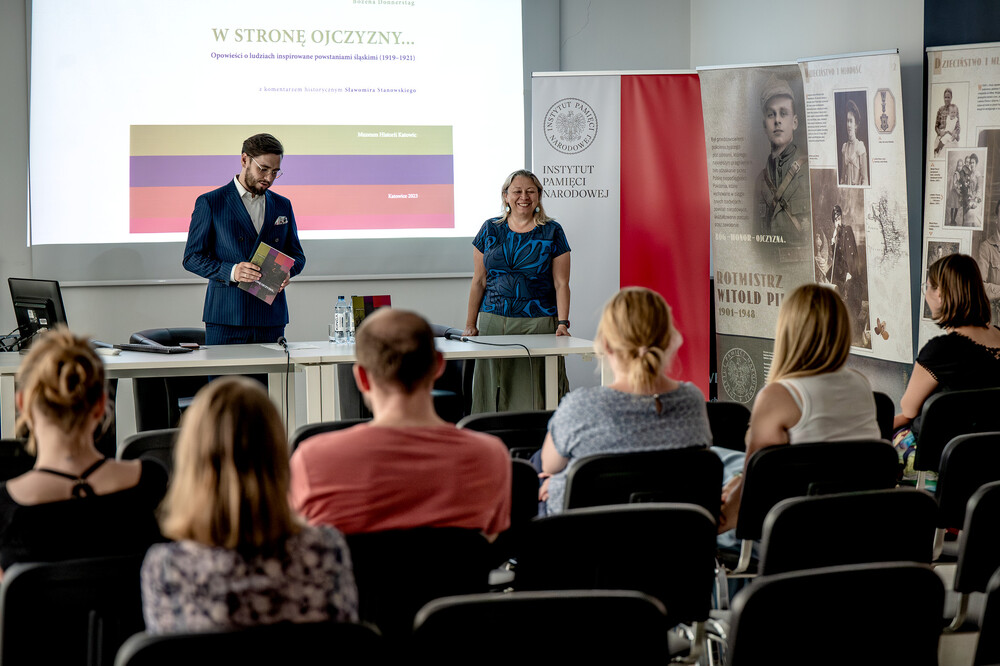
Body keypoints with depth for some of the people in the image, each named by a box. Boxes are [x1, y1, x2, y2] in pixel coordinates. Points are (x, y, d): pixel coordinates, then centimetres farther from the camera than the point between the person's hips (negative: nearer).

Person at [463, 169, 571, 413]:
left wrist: (562, 323, -11)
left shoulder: (552, 232, 4)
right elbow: (479, 282, 11)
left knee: (534, 392, -6)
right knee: (494, 391, 0)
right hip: (493, 321, 2)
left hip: (538, 322, -2)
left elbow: (561, 283, 1)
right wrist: (470, 325, 6)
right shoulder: (490, 230, 10)